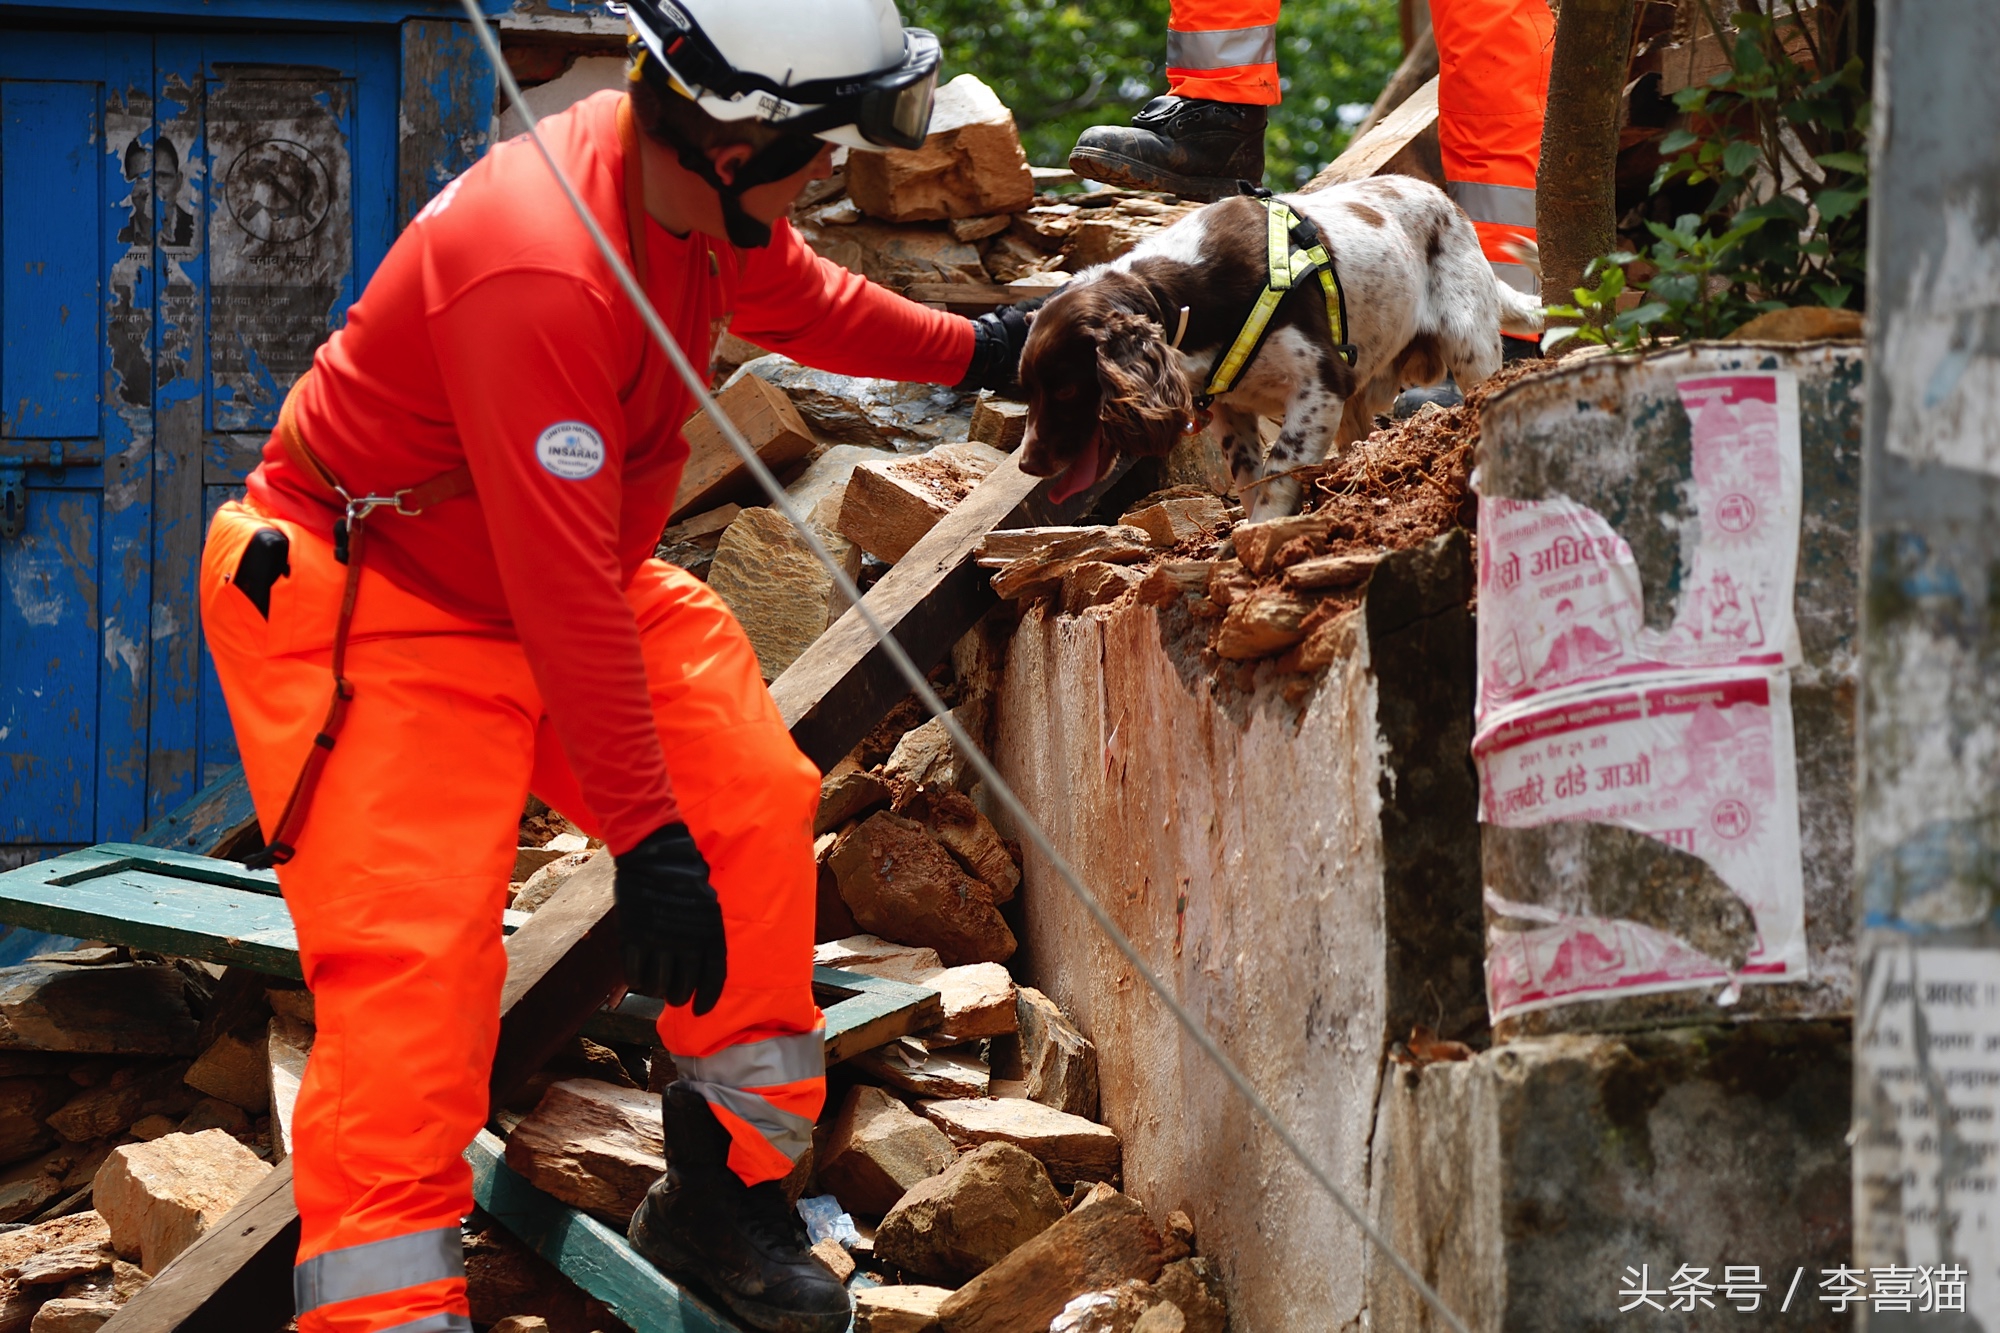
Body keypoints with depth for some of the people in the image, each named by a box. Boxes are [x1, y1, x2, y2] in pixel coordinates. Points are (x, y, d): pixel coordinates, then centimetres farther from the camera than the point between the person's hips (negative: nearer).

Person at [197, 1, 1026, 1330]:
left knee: (757, 807, 1)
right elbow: (567, 595, -33)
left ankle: (727, 1196, 15)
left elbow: (795, 295, 20)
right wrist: (646, 836, -28)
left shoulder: (684, 181, -8)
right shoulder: (539, 275, -35)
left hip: (580, 582, 9)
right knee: (414, 956, -18)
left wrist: (977, 349, 20)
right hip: (378, 608, -9)